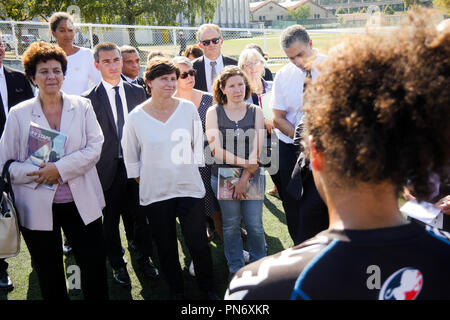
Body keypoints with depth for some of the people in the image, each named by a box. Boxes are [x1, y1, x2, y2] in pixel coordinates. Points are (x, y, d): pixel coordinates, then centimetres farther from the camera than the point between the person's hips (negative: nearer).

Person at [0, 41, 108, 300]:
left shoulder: (82, 106, 2)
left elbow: (94, 148, -6)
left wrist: (60, 168, -17)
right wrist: (37, 173, -16)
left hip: (81, 203, 0)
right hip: (38, 207, 0)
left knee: (96, 266, 6)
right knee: (50, 278, 14)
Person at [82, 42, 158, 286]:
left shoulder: (137, 92, 5)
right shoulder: (90, 99, -6)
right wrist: (93, 167, -8)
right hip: (109, 167, -2)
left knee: (140, 214, 13)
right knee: (111, 219, 11)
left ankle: (144, 259, 32)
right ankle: (118, 265, 29)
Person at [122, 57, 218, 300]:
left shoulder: (188, 108, -2)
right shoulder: (136, 117, -5)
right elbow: (130, 156, 7)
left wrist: (192, 168, 11)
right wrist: (143, 180, 8)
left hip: (189, 187, 0)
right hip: (154, 193, 0)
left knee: (199, 244, 2)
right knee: (166, 248, 13)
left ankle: (208, 290, 25)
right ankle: (176, 291, 33)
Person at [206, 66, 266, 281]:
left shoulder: (255, 112, 3)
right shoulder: (213, 112, 0)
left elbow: (256, 150, -4)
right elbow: (216, 149, -8)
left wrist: (245, 178, -13)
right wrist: (245, 163, -15)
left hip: (252, 176, 1)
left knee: (254, 224, 3)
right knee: (231, 225, 9)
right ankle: (235, 268, 27)